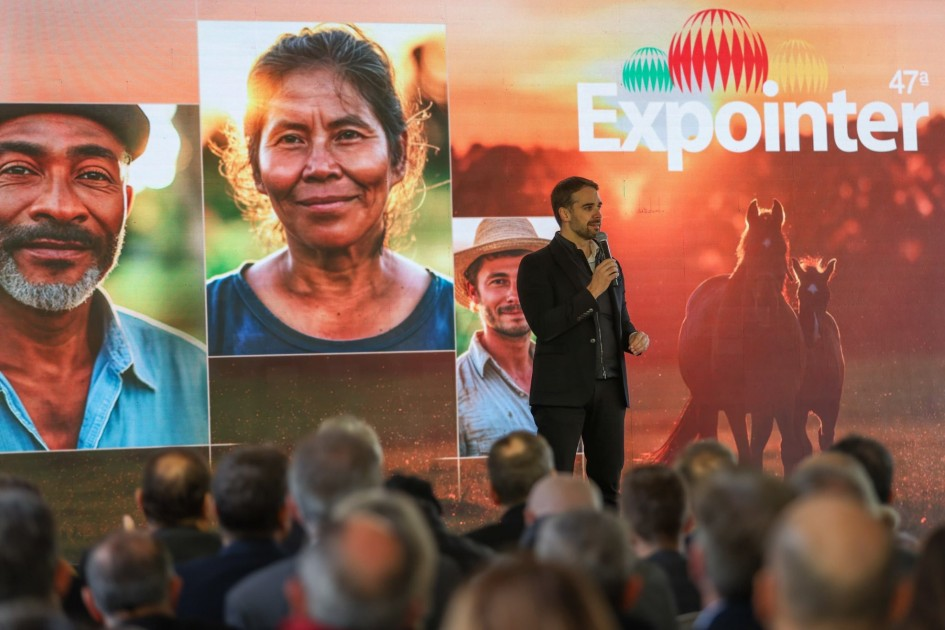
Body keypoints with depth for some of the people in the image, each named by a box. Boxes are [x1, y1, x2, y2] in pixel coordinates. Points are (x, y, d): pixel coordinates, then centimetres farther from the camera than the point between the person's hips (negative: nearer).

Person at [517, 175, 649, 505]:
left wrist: (634, 337, 2)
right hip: (562, 391, -6)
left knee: (608, 484, 5)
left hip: (609, 390, 6)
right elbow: (543, 326, -14)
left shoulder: (610, 264, 16)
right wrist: (591, 292, -16)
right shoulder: (538, 265, -2)